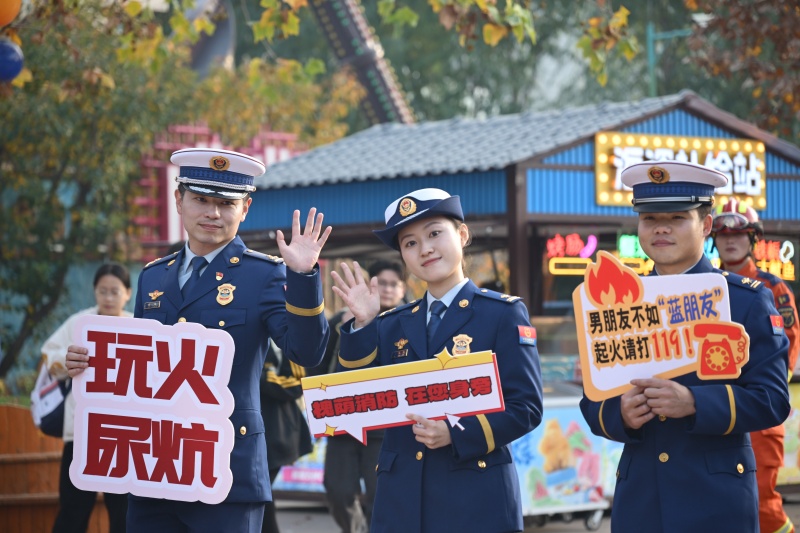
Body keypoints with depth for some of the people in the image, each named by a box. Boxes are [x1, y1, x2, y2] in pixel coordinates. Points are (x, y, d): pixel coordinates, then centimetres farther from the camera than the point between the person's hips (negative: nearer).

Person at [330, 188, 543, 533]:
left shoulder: (503, 313, 2)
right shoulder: (391, 326, 14)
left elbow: (526, 407, -5)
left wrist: (457, 434, -18)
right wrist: (363, 326, -4)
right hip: (401, 503, 4)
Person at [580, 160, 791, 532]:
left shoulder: (747, 300, -1)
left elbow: (772, 399, -8)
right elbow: (593, 401, 9)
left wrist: (693, 403, -22)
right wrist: (620, 413, -14)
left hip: (718, 502, -3)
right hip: (639, 498, 3)